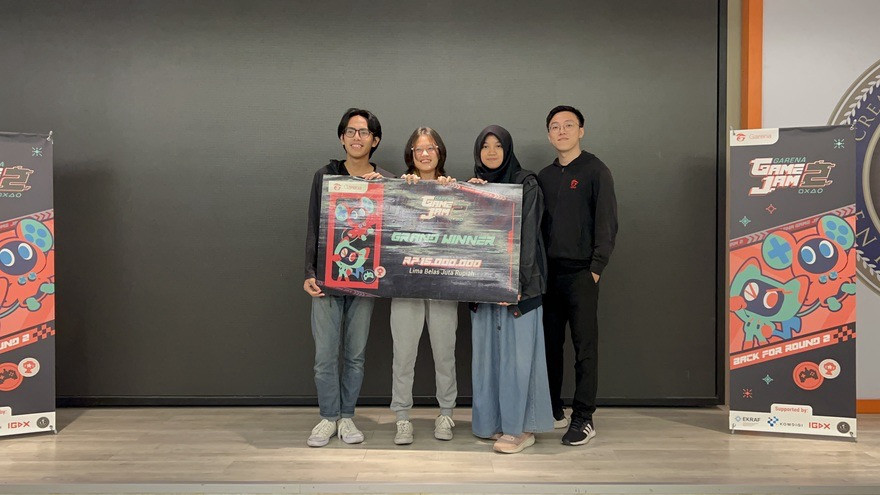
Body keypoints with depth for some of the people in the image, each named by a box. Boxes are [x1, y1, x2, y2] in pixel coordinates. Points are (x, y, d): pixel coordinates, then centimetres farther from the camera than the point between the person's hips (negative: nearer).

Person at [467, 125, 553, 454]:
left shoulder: (526, 184, 0)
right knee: (486, 350, 7)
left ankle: (520, 427, 4)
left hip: (517, 280, -5)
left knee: (516, 350, -4)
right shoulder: (474, 186, 15)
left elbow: (528, 235, -9)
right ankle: (493, 422, 17)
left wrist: (517, 280, -18)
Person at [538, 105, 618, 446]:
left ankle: (583, 418, 6)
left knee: (585, 345, -1)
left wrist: (596, 267, -12)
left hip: (580, 272, -5)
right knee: (549, 342, 9)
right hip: (548, 272, 6)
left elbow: (607, 223, -6)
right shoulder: (544, 176, 16)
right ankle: (552, 411, 21)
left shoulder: (595, 171, -1)